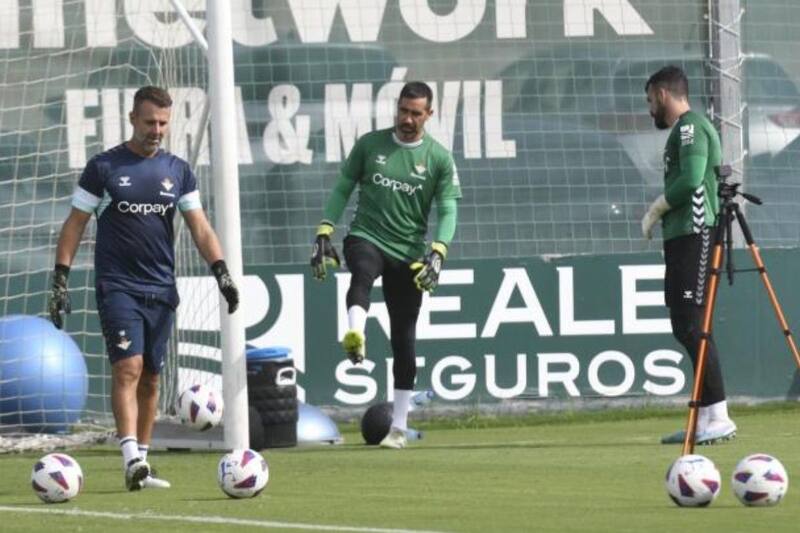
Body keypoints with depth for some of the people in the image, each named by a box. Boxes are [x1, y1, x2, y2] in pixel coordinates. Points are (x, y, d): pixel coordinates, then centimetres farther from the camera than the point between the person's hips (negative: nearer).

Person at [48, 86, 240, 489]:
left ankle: (141, 465, 15)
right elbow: (74, 225, 2)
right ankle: (131, 460, -27)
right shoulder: (103, 168, -1)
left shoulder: (177, 171, 9)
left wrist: (220, 271, -7)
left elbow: (199, 227, 7)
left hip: (161, 290, 4)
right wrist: (60, 279, -4)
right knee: (128, 366, -18)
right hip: (117, 286, -4)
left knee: (150, 378, 7)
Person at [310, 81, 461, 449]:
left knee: (404, 339, 4)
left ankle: (399, 426, 12)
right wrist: (324, 233, 1)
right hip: (366, 237, -1)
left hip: (408, 255, 1)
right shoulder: (370, 144, 5)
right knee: (363, 272, -38)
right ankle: (355, 337, -66)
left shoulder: (439, 159, 3)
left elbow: (447, 210, -1)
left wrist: (437, 252, -17)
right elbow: (342, 189, 10)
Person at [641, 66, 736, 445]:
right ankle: (705, 420, 11)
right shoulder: (684, 129, 23)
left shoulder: (690, 127, -8)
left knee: (692, 326, -14)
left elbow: (691, 179, -20)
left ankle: (717, 418, -17)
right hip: (682, 238, 10)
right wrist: (661, 214, 11)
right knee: (685, 326, 10)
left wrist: (655, 210, -8)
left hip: (695, 237, -10)